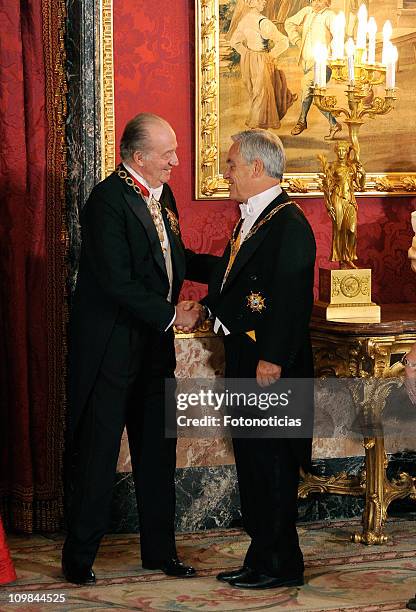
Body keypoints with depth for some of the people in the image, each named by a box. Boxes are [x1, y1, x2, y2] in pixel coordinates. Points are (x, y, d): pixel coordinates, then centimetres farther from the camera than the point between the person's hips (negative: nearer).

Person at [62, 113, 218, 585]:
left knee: (157, 449, 14)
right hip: (110, 348, -8)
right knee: (97, 453, 1)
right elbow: (117, 282, -23)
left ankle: (159, 550, 25)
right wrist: (171, 314, -17)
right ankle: (79, 557, 14)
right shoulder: (108, 199, -18)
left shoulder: (161, 196, 9)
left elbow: (175, 259, 19)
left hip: (153, 345, 8)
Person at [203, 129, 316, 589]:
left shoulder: (288, 223, -15)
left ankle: (279, 565, 6)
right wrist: (206, 306, 4)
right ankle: (262, 558, 23)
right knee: (250, 459, 14)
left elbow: (292, 297, -21)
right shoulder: (250, 219, 16)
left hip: (270, 366, -10)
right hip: (243, 360, 10)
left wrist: (272, 358, -23)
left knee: (270, 462, -3)